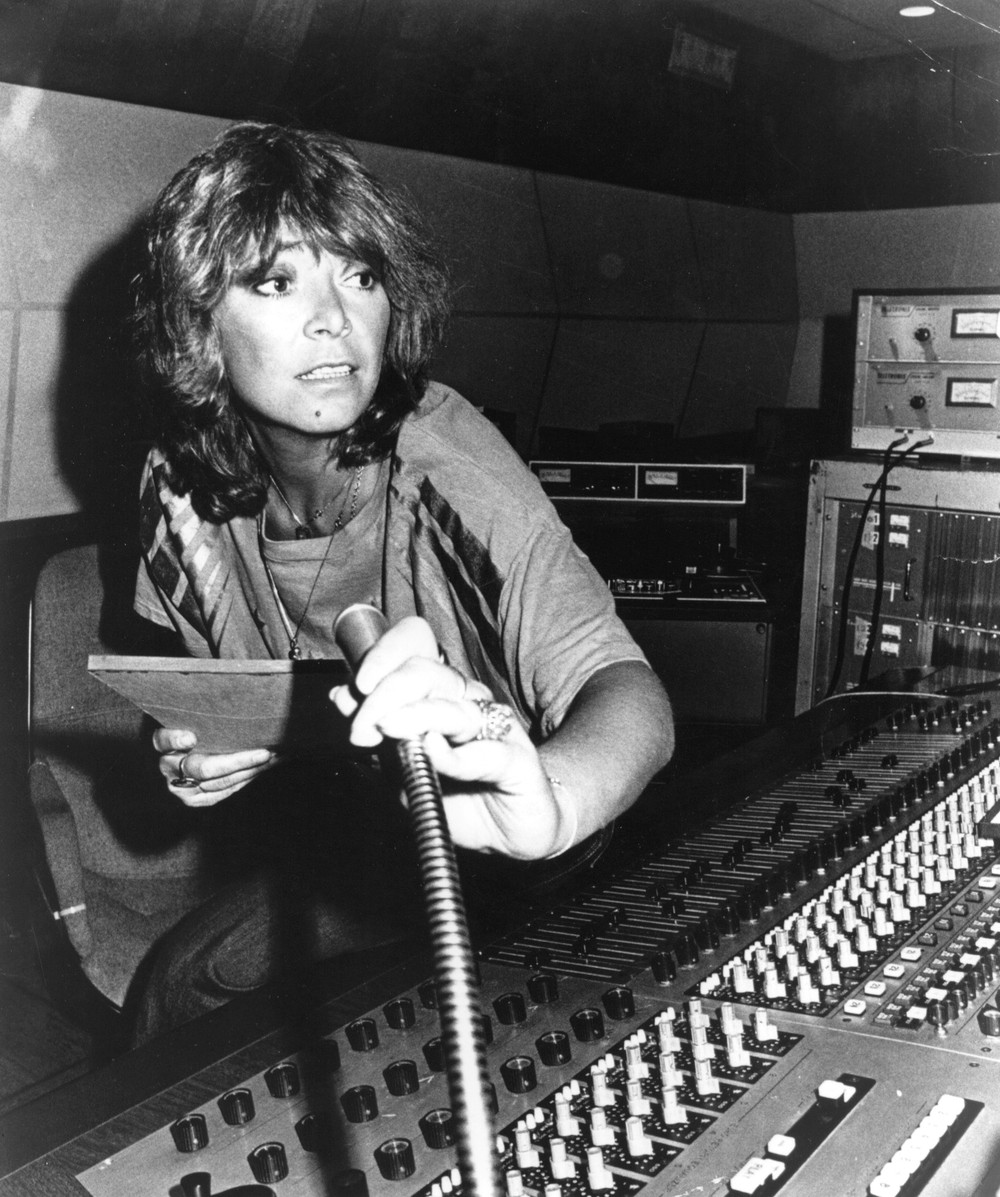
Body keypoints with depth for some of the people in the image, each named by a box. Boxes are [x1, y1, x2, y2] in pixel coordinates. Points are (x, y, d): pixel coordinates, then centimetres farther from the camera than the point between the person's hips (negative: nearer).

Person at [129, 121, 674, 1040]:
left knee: (192, 981, -18)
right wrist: (193, 752, -14)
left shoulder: (446, 470, -27)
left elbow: (633, 700, -39)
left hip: (473, 860, -4)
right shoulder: (184, 487, -10)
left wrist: (548, 801, -62)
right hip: (324, 843, 5)